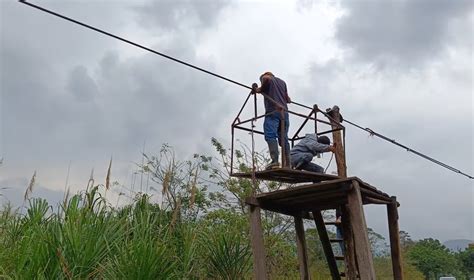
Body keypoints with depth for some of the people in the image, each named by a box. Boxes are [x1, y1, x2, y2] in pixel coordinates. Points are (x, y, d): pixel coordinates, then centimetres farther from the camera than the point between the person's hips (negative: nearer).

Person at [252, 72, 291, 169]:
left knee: (270, 136, -15)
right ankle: (287, 164, -8)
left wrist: (260, 89, 2)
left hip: (272, 111, -6)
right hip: (284, 111, 6)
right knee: (284, 138, 2)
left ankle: (275, 161, -31)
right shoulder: (282, 81, 32)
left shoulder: (265, 77, 17)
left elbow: (266, 78, -10)